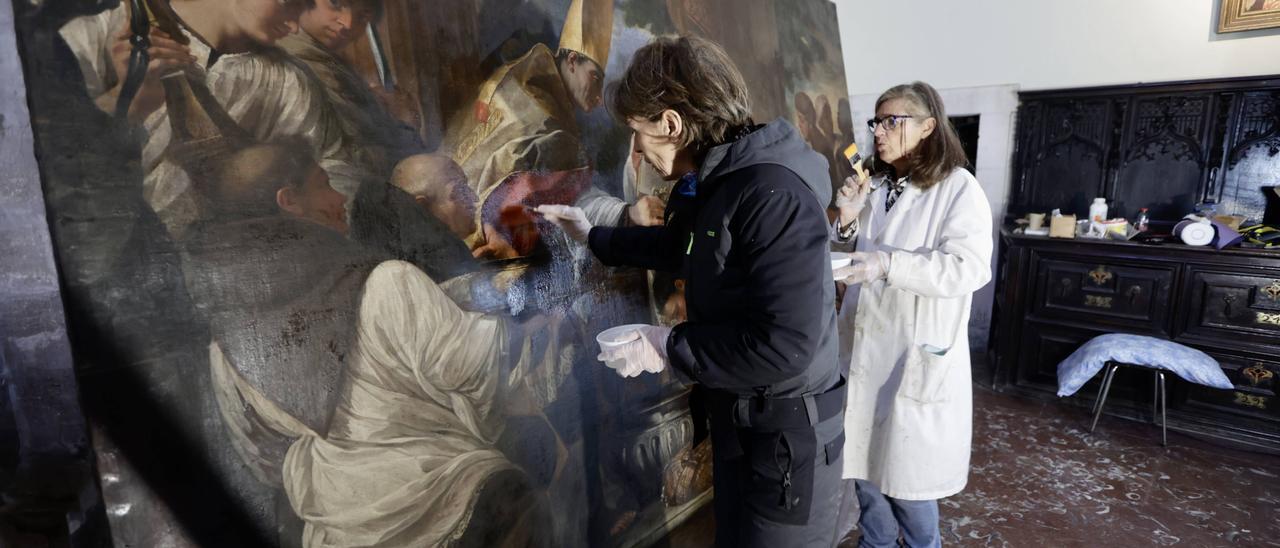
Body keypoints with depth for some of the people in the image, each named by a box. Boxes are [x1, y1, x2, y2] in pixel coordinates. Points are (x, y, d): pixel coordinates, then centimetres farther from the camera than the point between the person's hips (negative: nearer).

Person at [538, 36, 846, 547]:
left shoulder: (772, 195, -27)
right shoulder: (716, 184, 5)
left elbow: (784, 344, -32)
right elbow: (680, 245, 26)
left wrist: (671, 347, -21)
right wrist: (594, 236, 24)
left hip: (784, 436, -9)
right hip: (738, 420, 9)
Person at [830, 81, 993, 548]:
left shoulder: (959, 190, -9)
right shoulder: (877, 188, 10)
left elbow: (968, 269, -20)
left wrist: (889, 264, -30)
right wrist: (848, 222, -5)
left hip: (921, 358, -6)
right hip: (868, 352, 6)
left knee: (909, 480, 8)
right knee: (866, 467, 16)